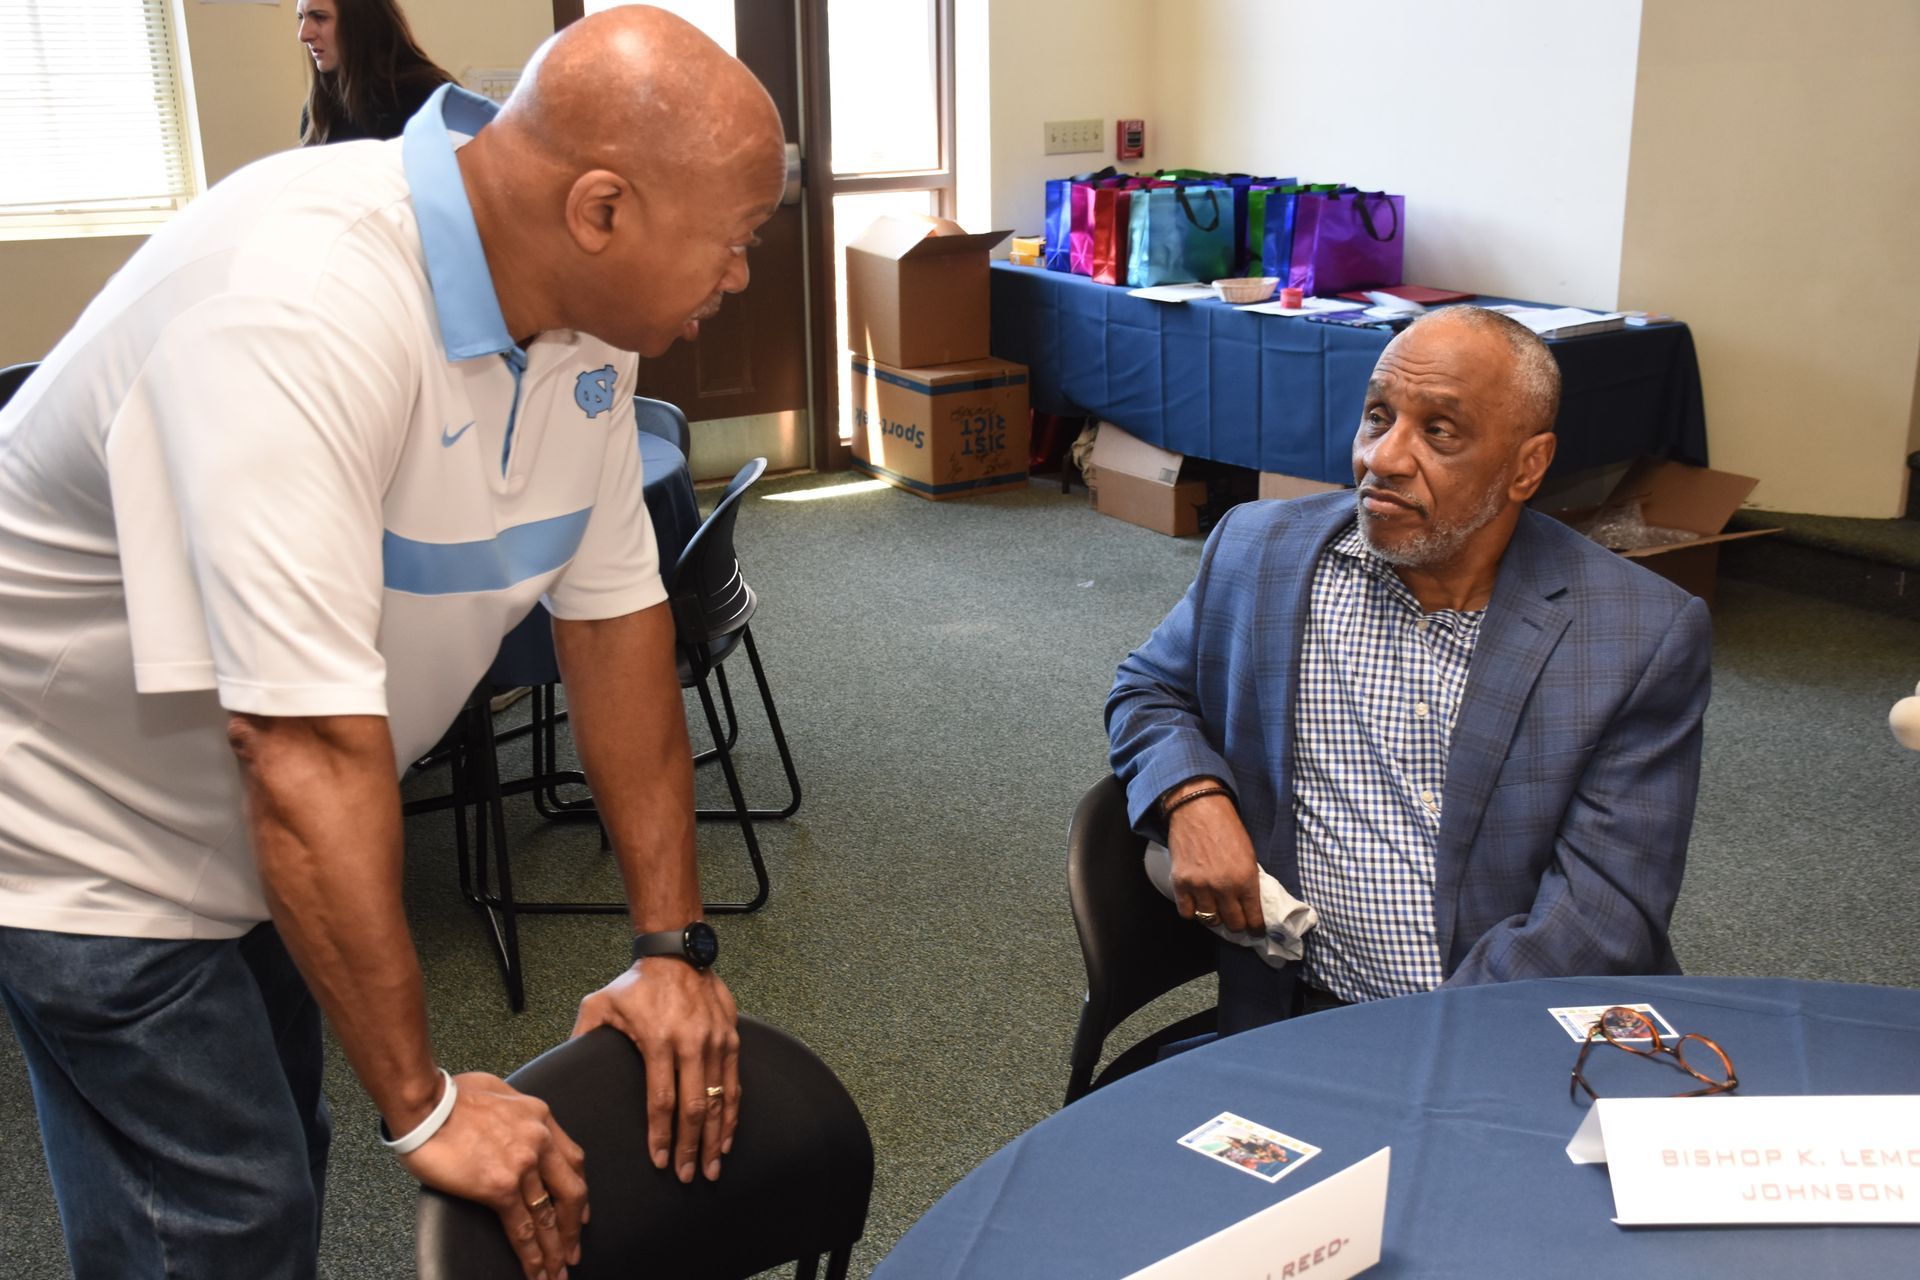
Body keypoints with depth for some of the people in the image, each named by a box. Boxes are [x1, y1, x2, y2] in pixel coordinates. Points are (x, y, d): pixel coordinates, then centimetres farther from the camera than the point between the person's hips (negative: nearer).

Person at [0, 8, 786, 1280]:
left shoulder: (582, 304, -11)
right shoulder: (302, 305, -36)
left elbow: (614, 610, -6)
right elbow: (305, 744, -36)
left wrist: (675, 945, -7)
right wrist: (426, 1105, -28)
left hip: (256, 820, 7)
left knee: (279, 1148, 21)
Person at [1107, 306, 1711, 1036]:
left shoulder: (1649, 637, -5)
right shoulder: (1258, 552, 4)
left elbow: (1609, 912, -9)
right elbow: (1147, 690, 18)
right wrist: (1193, 797, -4)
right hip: (1305, 1021, 1)